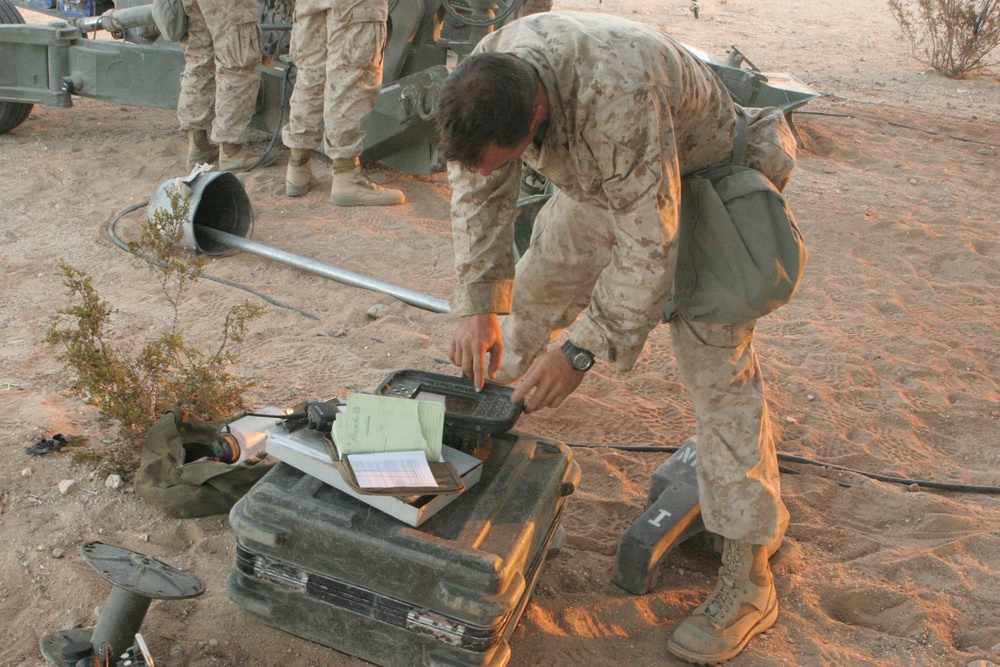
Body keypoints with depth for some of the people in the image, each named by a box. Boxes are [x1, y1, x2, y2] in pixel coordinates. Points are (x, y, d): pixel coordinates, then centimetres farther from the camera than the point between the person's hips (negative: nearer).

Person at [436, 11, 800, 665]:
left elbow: (648, 243, -37)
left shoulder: (619, 95, -44)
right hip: (600, 184, 7)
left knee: (718, 365, -13)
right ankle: (503, 381, 52)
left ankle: (748, 576, -7)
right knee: (536, 286, 17)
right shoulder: (488, 73, -22)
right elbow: (478, 190, -9)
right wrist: (478, 303, -14)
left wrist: (582, 350, -34)